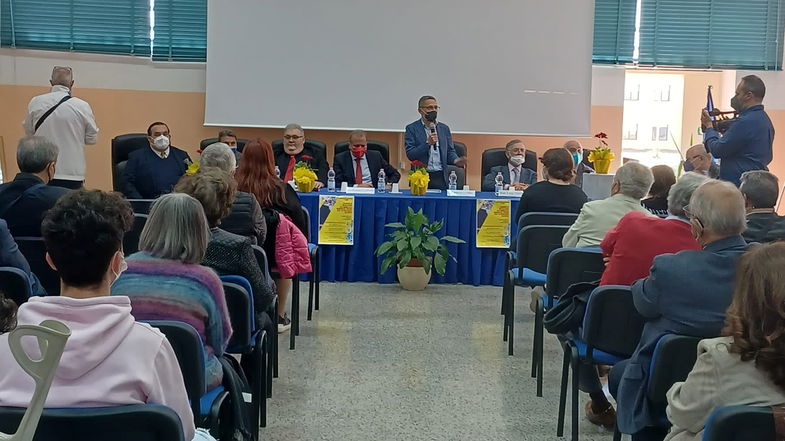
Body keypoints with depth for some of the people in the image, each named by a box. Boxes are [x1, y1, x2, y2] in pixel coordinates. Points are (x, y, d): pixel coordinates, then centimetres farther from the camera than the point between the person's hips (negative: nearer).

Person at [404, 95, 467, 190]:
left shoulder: (444, 128, 13)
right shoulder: (412, 128, 1)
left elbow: (450, 151, 14)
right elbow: (410, 155, -8)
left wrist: (456, 160, -8)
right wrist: (427, 143, -19)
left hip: (441, 177, 3)